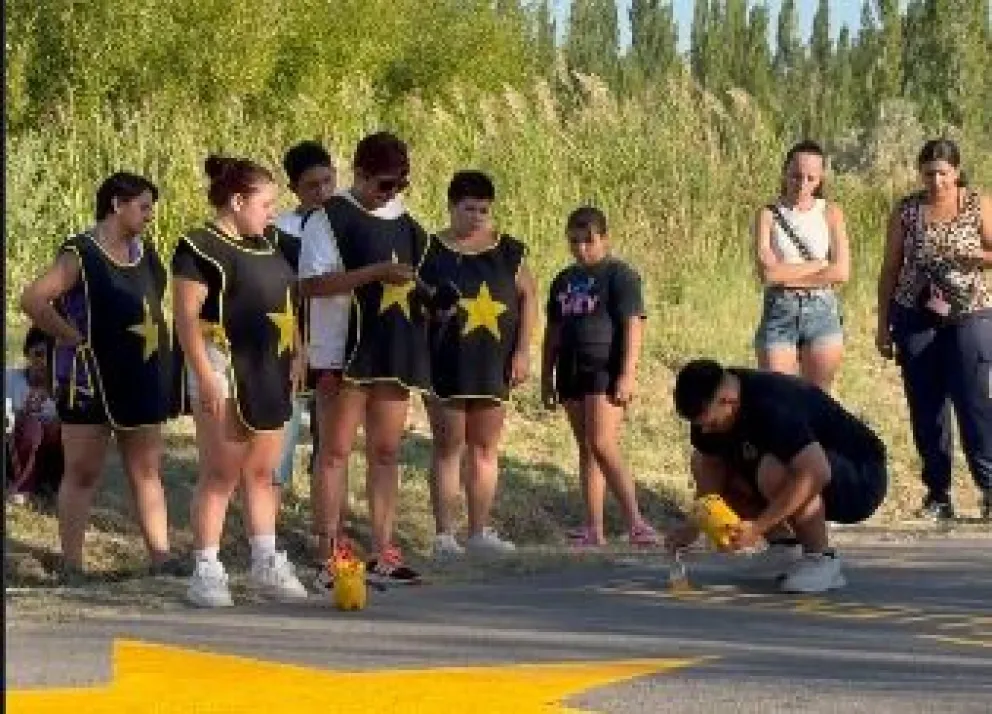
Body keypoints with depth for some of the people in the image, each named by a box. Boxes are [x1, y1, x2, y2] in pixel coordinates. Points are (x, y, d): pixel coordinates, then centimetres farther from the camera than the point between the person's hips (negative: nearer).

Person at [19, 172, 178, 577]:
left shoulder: (144, 252, 9)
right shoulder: (81, 254, -12)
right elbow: (33, 300, -20)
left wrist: (160, 353, 7)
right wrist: (75, 337, -17)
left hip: (141, 378, 7)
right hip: (91, 377, -7)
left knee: (147, 472, 9)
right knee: (82, 473, -1)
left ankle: (161, 558, 12)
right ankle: (72, 567, 2)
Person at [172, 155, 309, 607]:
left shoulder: (267, 247, 16)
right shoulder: (200, 248, -10)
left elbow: (286, 303, 24)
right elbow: (186, 315, -15)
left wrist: (296, 351, 12)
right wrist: (205, 377, -20)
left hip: (269, 375, 8)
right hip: (225, 371, -8)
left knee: (262, 473, 11)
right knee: (221, 475, -5)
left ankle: (266, 564, 17)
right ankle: (206, 571, -1)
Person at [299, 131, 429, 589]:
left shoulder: (405, 225, 14)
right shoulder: (329, 219, -5)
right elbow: (312, 284, -14)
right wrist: (375, 273, -21)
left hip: (395, 351, 6)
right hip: (344, 353, -6)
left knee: (386, 452, 8)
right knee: (336, 450, -2)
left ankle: (382, 553, 12)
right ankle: (330, 555, -1)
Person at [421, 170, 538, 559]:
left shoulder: (508, 251, 8)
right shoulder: (432, 252, 0)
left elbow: (528, 298, 9)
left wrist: (522, 350, 1)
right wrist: (435, 311, -18)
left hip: (494, 365, 3)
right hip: (447, 364, -3)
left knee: (485, 449, 7)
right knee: (449, 447, -2)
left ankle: (480, 531, 14)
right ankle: (444, 534, -1)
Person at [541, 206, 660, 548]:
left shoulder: (619, 275, -5)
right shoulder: (564, 281, 16)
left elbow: (633, 326, -11)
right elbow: (554, 332, 22)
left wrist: (627, 375, -18)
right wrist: (547, 378, 19)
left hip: (607, 373, -7)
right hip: (573, 374, 7)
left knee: (603, 445, -18)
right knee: (586, 450, 8)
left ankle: (636, 522, -19)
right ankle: (594, 530, 10)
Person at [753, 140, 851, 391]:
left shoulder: (830, 213, 3)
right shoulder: (769, 214, 0)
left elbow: (841, 272, -7)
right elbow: (768, 272, -12)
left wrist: (789, 274, -8)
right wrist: (819, 265, -8)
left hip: (822, 311, 1)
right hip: (779, 312, -1)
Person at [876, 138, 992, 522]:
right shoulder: (906, 210, 6)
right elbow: (890, 270, 9)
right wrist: (883, 325, 6)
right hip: (917, 318, 2)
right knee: (926, 408, 2)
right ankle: (937, 495, 9)